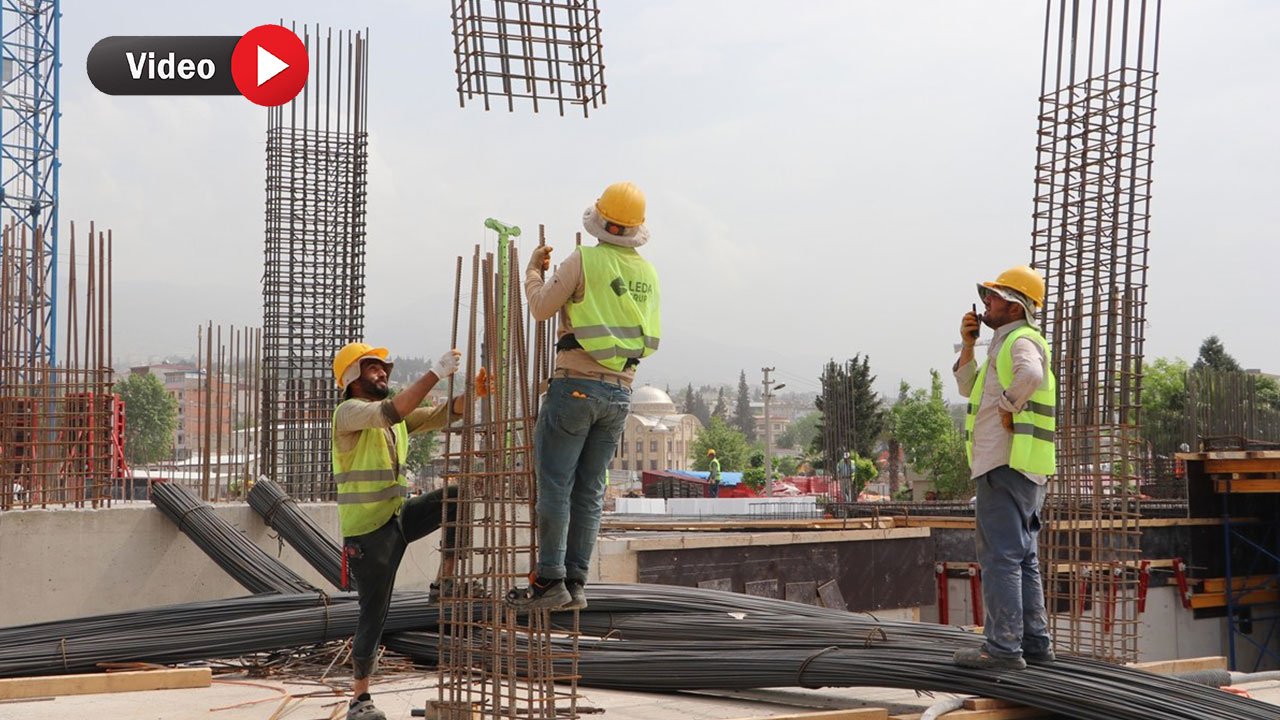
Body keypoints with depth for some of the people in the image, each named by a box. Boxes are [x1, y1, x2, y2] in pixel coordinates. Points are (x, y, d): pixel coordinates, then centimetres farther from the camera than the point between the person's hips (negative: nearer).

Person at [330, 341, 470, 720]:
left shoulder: (397, 415, 12)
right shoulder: (348, 413, -12)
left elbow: (444, 415, 2)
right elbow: (389, 413, -32)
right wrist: (436, 373, -35)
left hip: (399, 516, 7)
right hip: (367, 529, -7)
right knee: (374, 613, -2)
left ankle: (445, 583, -4)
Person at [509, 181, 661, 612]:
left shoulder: (583, 261, -9)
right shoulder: (648, 274, 11)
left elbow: (541, 308, -3)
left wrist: (534, 271, 13)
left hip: (577, 384, -6)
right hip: (620, 391, 6)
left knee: (555, 484, -3)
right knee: (590, 489, 9)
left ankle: (550, 580, -5)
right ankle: (576, 582, 10)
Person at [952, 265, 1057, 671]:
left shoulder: (1020, 339, -10)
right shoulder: (1006, 342, 23)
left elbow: (1030, 374, -34)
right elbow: (969, 388, 30)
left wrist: (1007, 406, -20)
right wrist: (968, 345, 18)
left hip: (1006, 465, -11)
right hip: (1023, 470, 11)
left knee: (1000, 557, -10)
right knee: (1022, 558, 14)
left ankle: (1003, 648, -10)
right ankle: (1035, 642, 19)